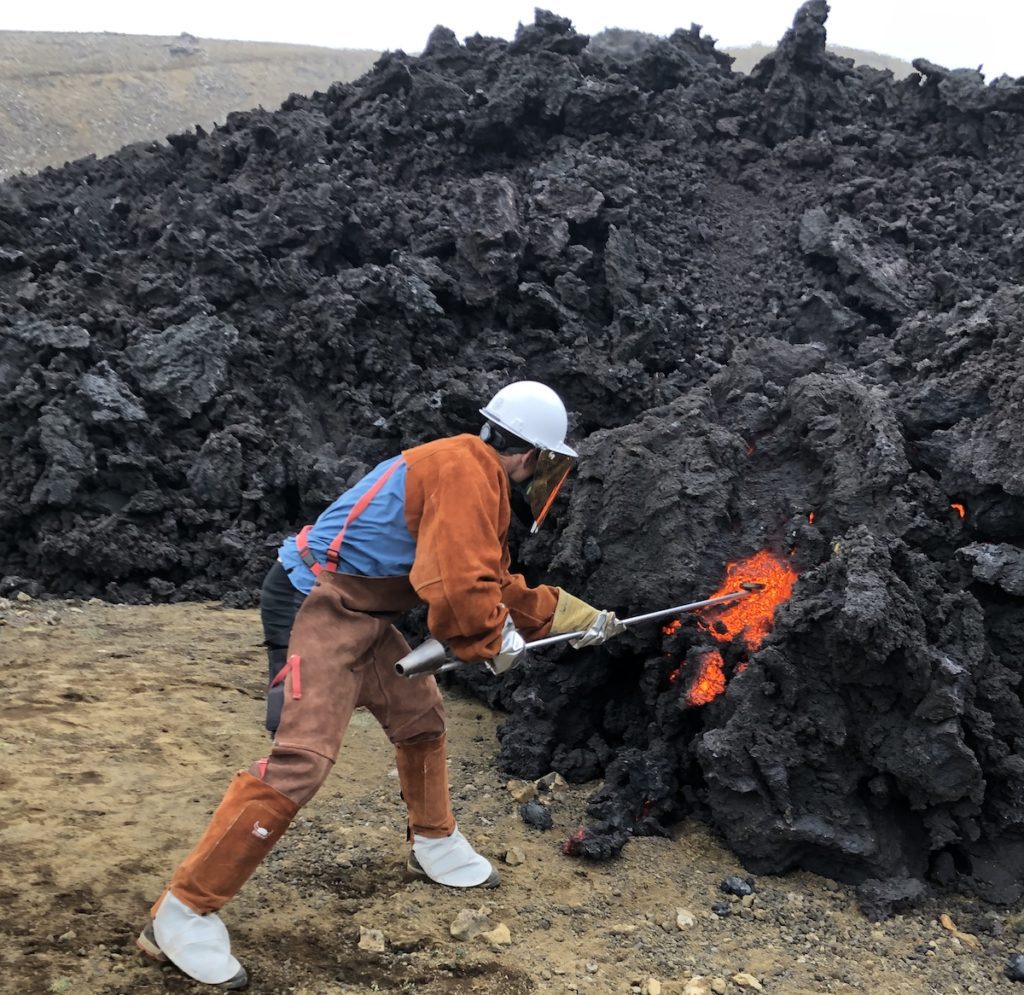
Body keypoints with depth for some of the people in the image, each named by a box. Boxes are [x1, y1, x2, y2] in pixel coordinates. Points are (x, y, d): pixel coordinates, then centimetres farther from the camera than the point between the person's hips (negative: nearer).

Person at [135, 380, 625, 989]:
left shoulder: (481, 482, 15)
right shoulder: (465, 469, -18)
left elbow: (497, 584, 24)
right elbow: (458, 588, -25)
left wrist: (579, 618, 26)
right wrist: (494, 642, -6)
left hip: (362, 613, 11)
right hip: (317, 606, -11)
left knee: (421, 715, 20)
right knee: (303, 758, -17)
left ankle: (434, 846, 41)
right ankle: (183, 915, -9)